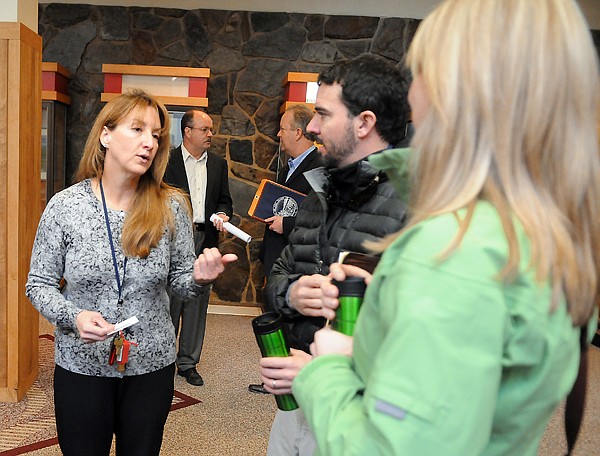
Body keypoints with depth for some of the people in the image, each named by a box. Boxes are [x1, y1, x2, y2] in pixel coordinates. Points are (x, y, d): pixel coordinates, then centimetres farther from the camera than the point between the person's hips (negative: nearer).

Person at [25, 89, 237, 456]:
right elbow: (40, 284, -2)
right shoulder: (64, 206, -10)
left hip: (152, 366, 1)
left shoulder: (171, 206, -7)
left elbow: (179, 278, 2)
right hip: (81, 366, -1)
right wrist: (73, 317, -21)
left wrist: (200, 278, -21)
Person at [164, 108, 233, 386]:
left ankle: (188, 363, 18)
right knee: (170, 300, 1)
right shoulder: (167, 162, 0)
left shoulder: (219, 165, 13)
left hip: (205, 239, 4)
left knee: (198, 302, 8)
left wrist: (223, 215, -5)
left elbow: (224, 200, 17)